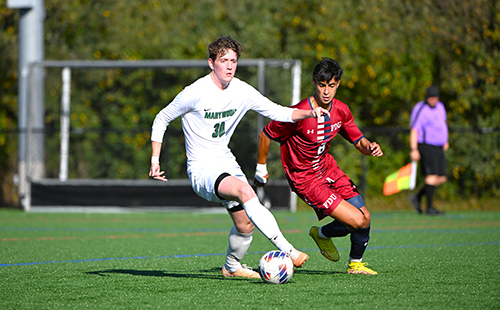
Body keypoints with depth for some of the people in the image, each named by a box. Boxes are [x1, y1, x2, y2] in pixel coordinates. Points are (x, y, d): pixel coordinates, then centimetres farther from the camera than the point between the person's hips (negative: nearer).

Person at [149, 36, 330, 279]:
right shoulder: (195, 93, -16)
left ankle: (232, 266, 37)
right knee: (245, 191, -32)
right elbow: (161, 119, -4)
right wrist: (155, 161, -10)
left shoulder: (242, 91, 0)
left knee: (245, 225, 7)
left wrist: (309, 113, -10)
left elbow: (276, 112, 7)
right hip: (202, 170, -7)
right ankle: (287, 251, -38)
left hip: (226, 162, 7)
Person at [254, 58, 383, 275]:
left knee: (365, 217, 3)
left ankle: (355, 264, 28)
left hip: (327, 168, 7)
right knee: (357, 221, -14)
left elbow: (358, 141, 6)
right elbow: (265, 134, -13)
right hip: (305, 179, -7)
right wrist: (261, 168, -3)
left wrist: (369, 147, -18)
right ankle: (322, 234, 17)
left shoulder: (341, 110, -5)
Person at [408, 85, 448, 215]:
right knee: (432, 175, -18)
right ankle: (429, 207, -14)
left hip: (438, 147, 9)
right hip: (426, 146, -9)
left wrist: (445, 141, 29)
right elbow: (414, 130, -17)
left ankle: (417, 197, 17)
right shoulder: (420, 109, -13)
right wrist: (414, 150, -24)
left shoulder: (440, 107, 13)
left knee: (441, 179, 5)